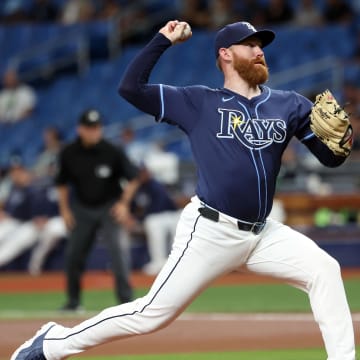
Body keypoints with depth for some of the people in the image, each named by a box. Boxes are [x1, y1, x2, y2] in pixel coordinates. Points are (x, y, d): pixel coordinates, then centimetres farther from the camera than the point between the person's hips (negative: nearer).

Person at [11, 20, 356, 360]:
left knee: (324, 270, -9)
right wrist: (163, 40, -6)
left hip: (262, 234, 5)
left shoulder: (289, 105, 9)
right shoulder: (198, 102, 0)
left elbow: (331, 158, 7)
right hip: (210, 231, -5)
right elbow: (130, 87, -7)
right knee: (153, 314, -6)